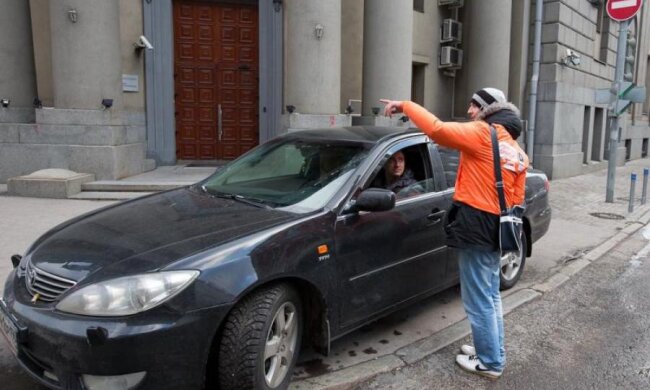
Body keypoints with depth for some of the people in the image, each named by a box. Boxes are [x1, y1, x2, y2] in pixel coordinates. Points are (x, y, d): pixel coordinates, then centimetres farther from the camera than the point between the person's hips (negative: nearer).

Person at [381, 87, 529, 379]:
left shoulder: (483, 134, -11)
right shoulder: (516, 151, 15)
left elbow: (437, 130, -23)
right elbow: (516, 199, 15)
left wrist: (406, 106, -13)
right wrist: (503, 227, 21)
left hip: (476, 228, -9)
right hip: (496, 229, 9)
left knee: (478, 301, 3)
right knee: (490, 297, 21)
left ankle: (490, 362, 16)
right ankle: (493, 352, 35)